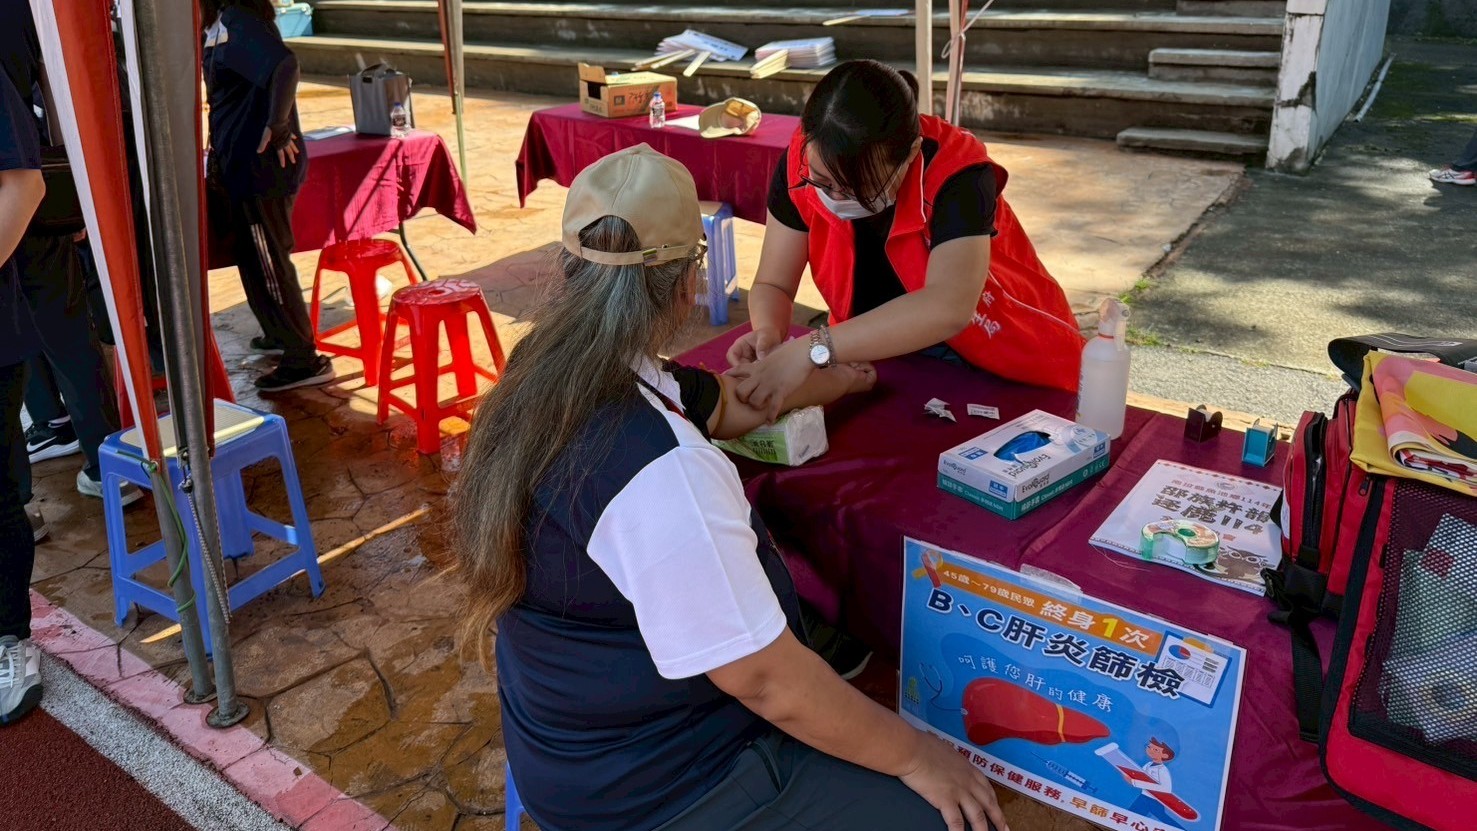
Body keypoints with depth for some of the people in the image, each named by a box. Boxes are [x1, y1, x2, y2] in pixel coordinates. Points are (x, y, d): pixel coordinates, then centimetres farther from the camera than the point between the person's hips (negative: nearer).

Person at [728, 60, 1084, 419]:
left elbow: (949, 309, -41)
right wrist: (768, 334, -30)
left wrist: (813, 350, -48)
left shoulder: (957, 173, -27)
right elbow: (773, 285, -8)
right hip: (884, 359, 3)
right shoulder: (803, 160, -16)